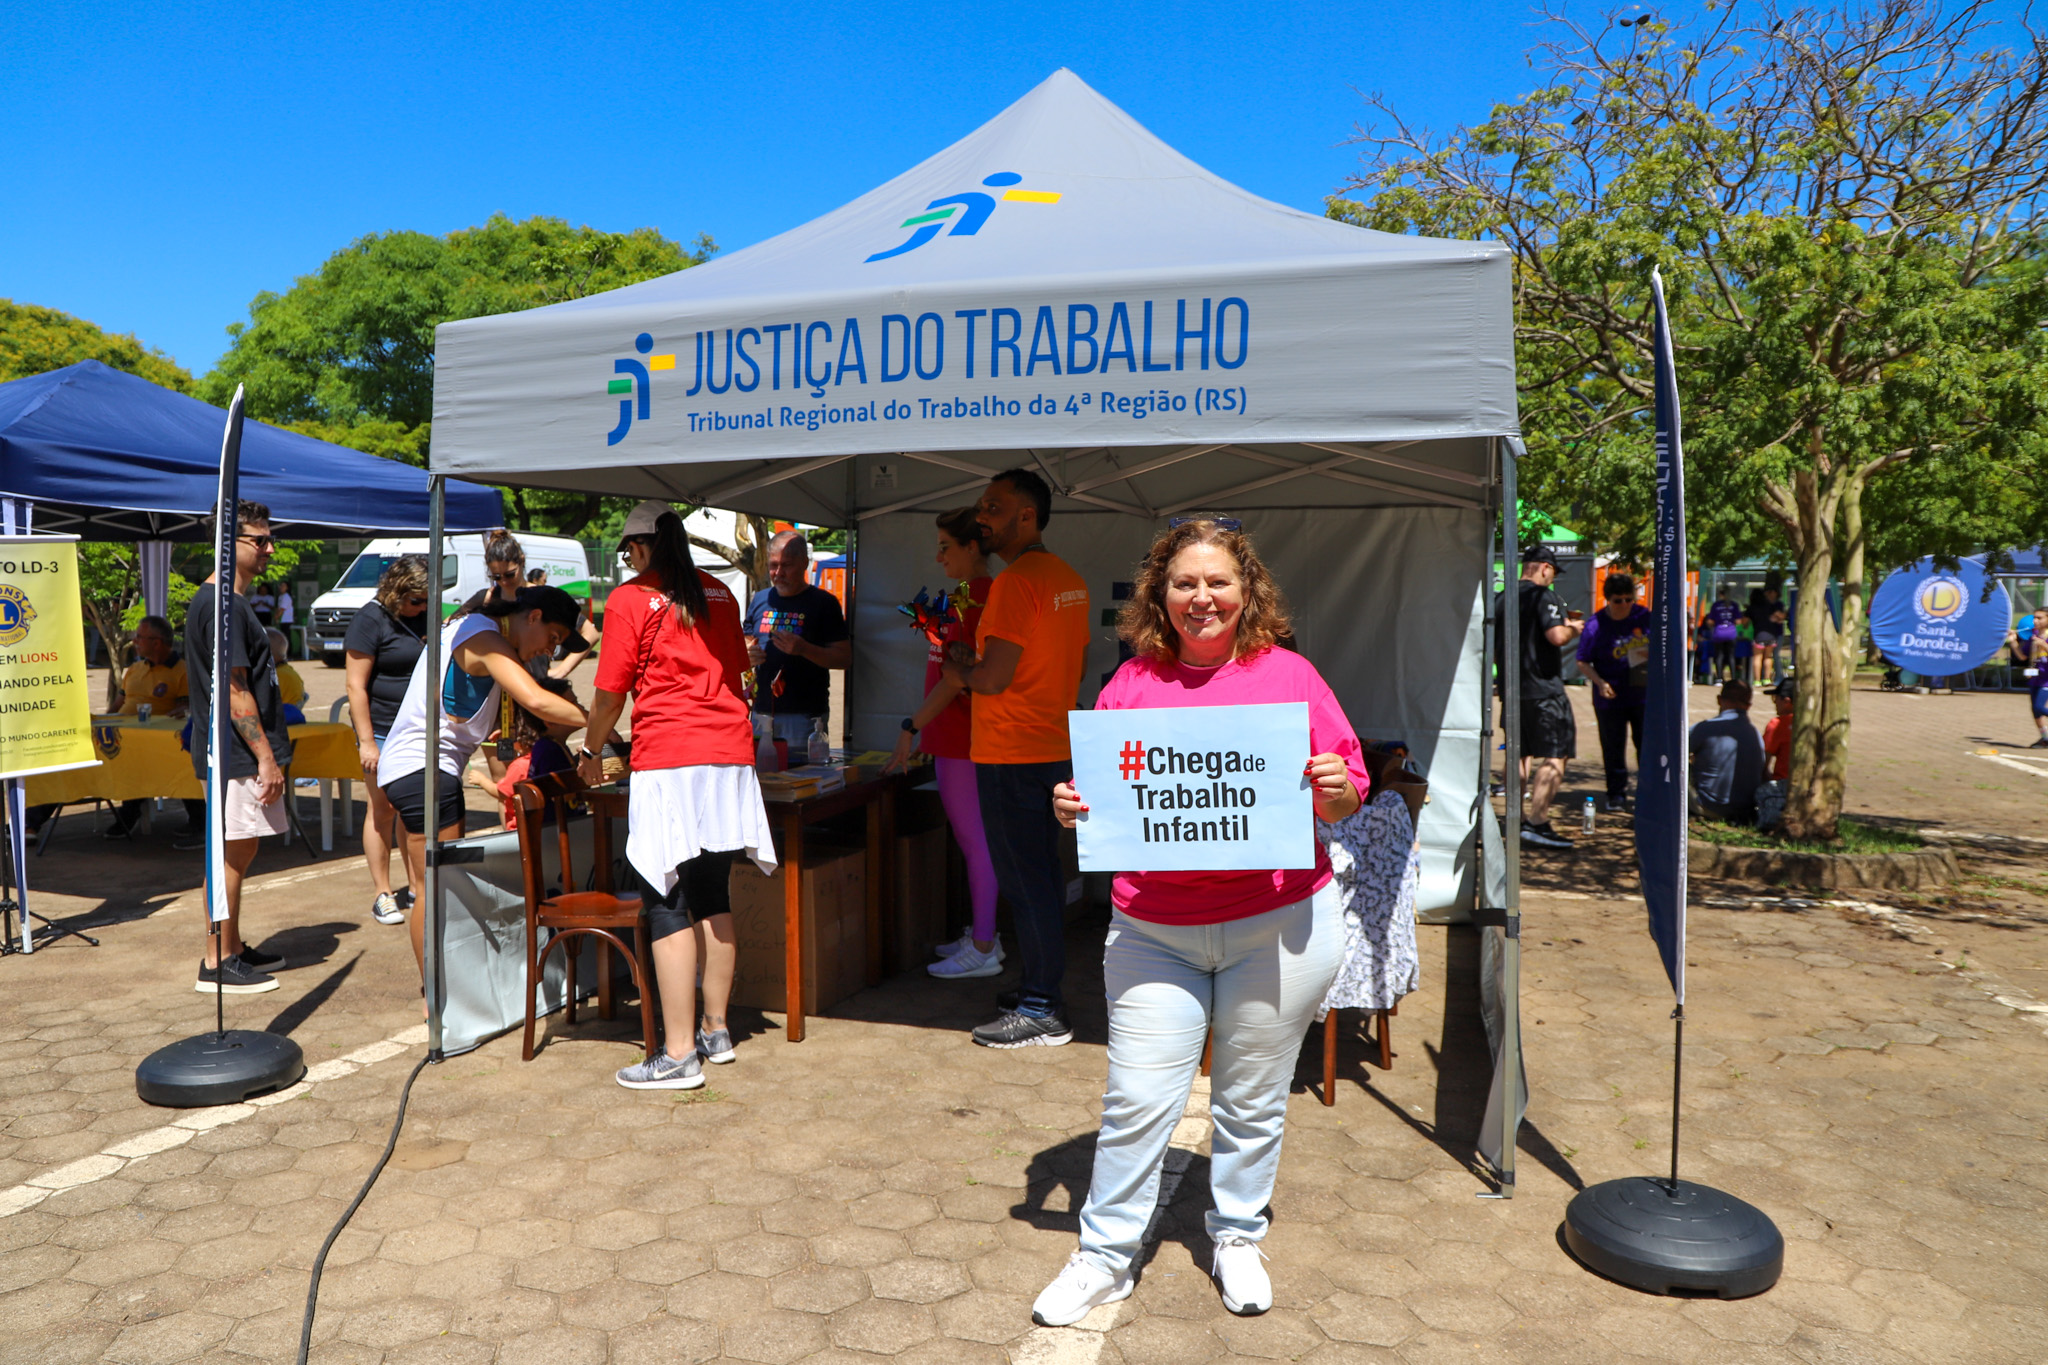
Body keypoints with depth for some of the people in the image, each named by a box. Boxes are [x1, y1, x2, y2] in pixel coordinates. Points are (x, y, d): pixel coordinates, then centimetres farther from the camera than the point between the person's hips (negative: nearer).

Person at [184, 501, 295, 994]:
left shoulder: (233, 602, 16)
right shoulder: (222, 606, -17)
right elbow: (235, 692, -20)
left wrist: (270, 752, 21)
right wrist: (266, 758, -18)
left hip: (237, 754, 10)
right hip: (237, 754, -10)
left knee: (239, 852, 15)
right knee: (232, 854, -3)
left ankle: (233, 948, 25)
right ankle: (217, 962, 5)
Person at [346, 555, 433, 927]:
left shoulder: (425, 615, 11)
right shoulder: (371, 618, -9)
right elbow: (356, 685, -12)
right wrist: (366, 741, -16)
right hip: (383, 730, -6)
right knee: (382, 811, 0)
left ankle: (416, 887, 16)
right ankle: (381, 893, 8)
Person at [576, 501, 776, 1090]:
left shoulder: (629, 600, -2)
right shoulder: (720, 594, 13)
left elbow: (610, 695, -1)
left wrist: (591, 752, 16)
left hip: (667, 760, -6)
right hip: (731, 753, 6)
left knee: (667, 905, -2)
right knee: (713, 895, 14)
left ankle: (679, 1054, -2)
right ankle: (716, 1029, 23)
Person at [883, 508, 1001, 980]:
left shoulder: (973, 597, -17)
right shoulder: (977, 595, 15)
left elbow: (957, 678, -21)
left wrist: (911, 728, -18)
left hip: (963, 738, -10)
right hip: (957, 735, 10)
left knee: (974, 843, -3)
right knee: (972, 840, 16)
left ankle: (983, 950, 4)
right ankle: (981, 935, 25)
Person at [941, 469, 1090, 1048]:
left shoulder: (1016, 582, -17)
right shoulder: (1068, 578, 12)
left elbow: (994, 678, -22)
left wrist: (959, 674, 0)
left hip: (1012, 756, -10)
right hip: (1055, 749, 10)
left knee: (1024, 881, -2)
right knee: (1043, 875, 16)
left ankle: (1042, 1013, 5)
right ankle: (1044, 991, 26)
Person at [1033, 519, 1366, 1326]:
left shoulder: (1289, 675, 1)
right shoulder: (1132, 682, 4)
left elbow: (1346, 792, 3)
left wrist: (1335, 791, -18)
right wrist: (1073, 808, -11)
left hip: (1280, 925, 0)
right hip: (1154, 931, 1)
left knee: (1253, 1097, 13)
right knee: (1136, 1099, 3)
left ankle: (1238, 1239, 35)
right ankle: (1105, 1257, 21)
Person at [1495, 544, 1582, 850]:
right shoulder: (1544, 597, -11)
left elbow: (1493, 646, 20)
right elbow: (1557, 636, -24)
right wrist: (1573, 629, -4)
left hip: (1510, 687, 8)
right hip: (1542, 688, -8)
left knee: (1518, 753, 16)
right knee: (1555, 755, -6)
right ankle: (1537, 822, -13)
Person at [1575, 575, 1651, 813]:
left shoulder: (1643, 617, -1)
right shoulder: (1596, 625, -10)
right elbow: (1583, 662, -5)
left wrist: (1653, 654, -11)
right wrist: (1599, 682, -20)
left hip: (1643, 694, 2)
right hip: (1611, 696, -2)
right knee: (1613, 748, 4)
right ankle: (1616, 794, 17)